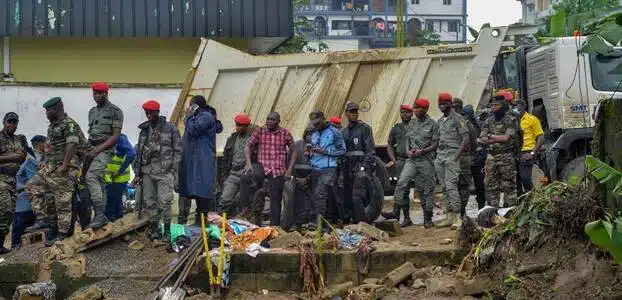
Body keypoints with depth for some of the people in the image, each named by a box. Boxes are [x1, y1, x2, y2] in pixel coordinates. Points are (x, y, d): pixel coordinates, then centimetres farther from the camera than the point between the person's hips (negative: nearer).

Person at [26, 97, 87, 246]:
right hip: (50, 167, 10)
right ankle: (50, 220, 8)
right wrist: (45, 163, 19)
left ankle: (62, 234, 2)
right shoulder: (52, 126, 18)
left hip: (64, 169, -10)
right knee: (33, 186, 6)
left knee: (63, 201, -5)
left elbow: (71, 146, -22)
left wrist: (64, 166, -26)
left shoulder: (69, 125, -12)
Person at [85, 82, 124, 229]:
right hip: (92, 150, 8)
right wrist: (88, 150, 9)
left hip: (105, 150, -8)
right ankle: (102, 217, 10)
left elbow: (116, 136, -10)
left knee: (91, 176, -26)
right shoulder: (92, 112, 19)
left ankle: (99, 214, -28)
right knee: (99, 183, 7)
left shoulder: (115, 112, -4)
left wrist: (97, 149, -15)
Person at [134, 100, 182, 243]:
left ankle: (167, 231, -4)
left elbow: (177, 150, 1)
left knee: (164, 202, -11)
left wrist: (174, 170, -8)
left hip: (164, 171, -5)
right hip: (148, 171, 5)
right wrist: (138, 174, 17)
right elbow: (139, 153, 20)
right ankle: (154, 230, 13)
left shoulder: (170, 129, 2)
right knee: (149, 202, 4)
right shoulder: (144, 130, 16)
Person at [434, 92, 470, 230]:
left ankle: (457, 217, -16)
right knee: (444, 187, 7)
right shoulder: (440, 120, 19)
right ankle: (449, 216, 11)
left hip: (452, 155, -8)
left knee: (451, 186, -16)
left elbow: (465, 138, -10)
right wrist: (437, 155, 13)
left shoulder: (457, 118, -5)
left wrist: (456, 156, -16)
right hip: (440, 155, 8)